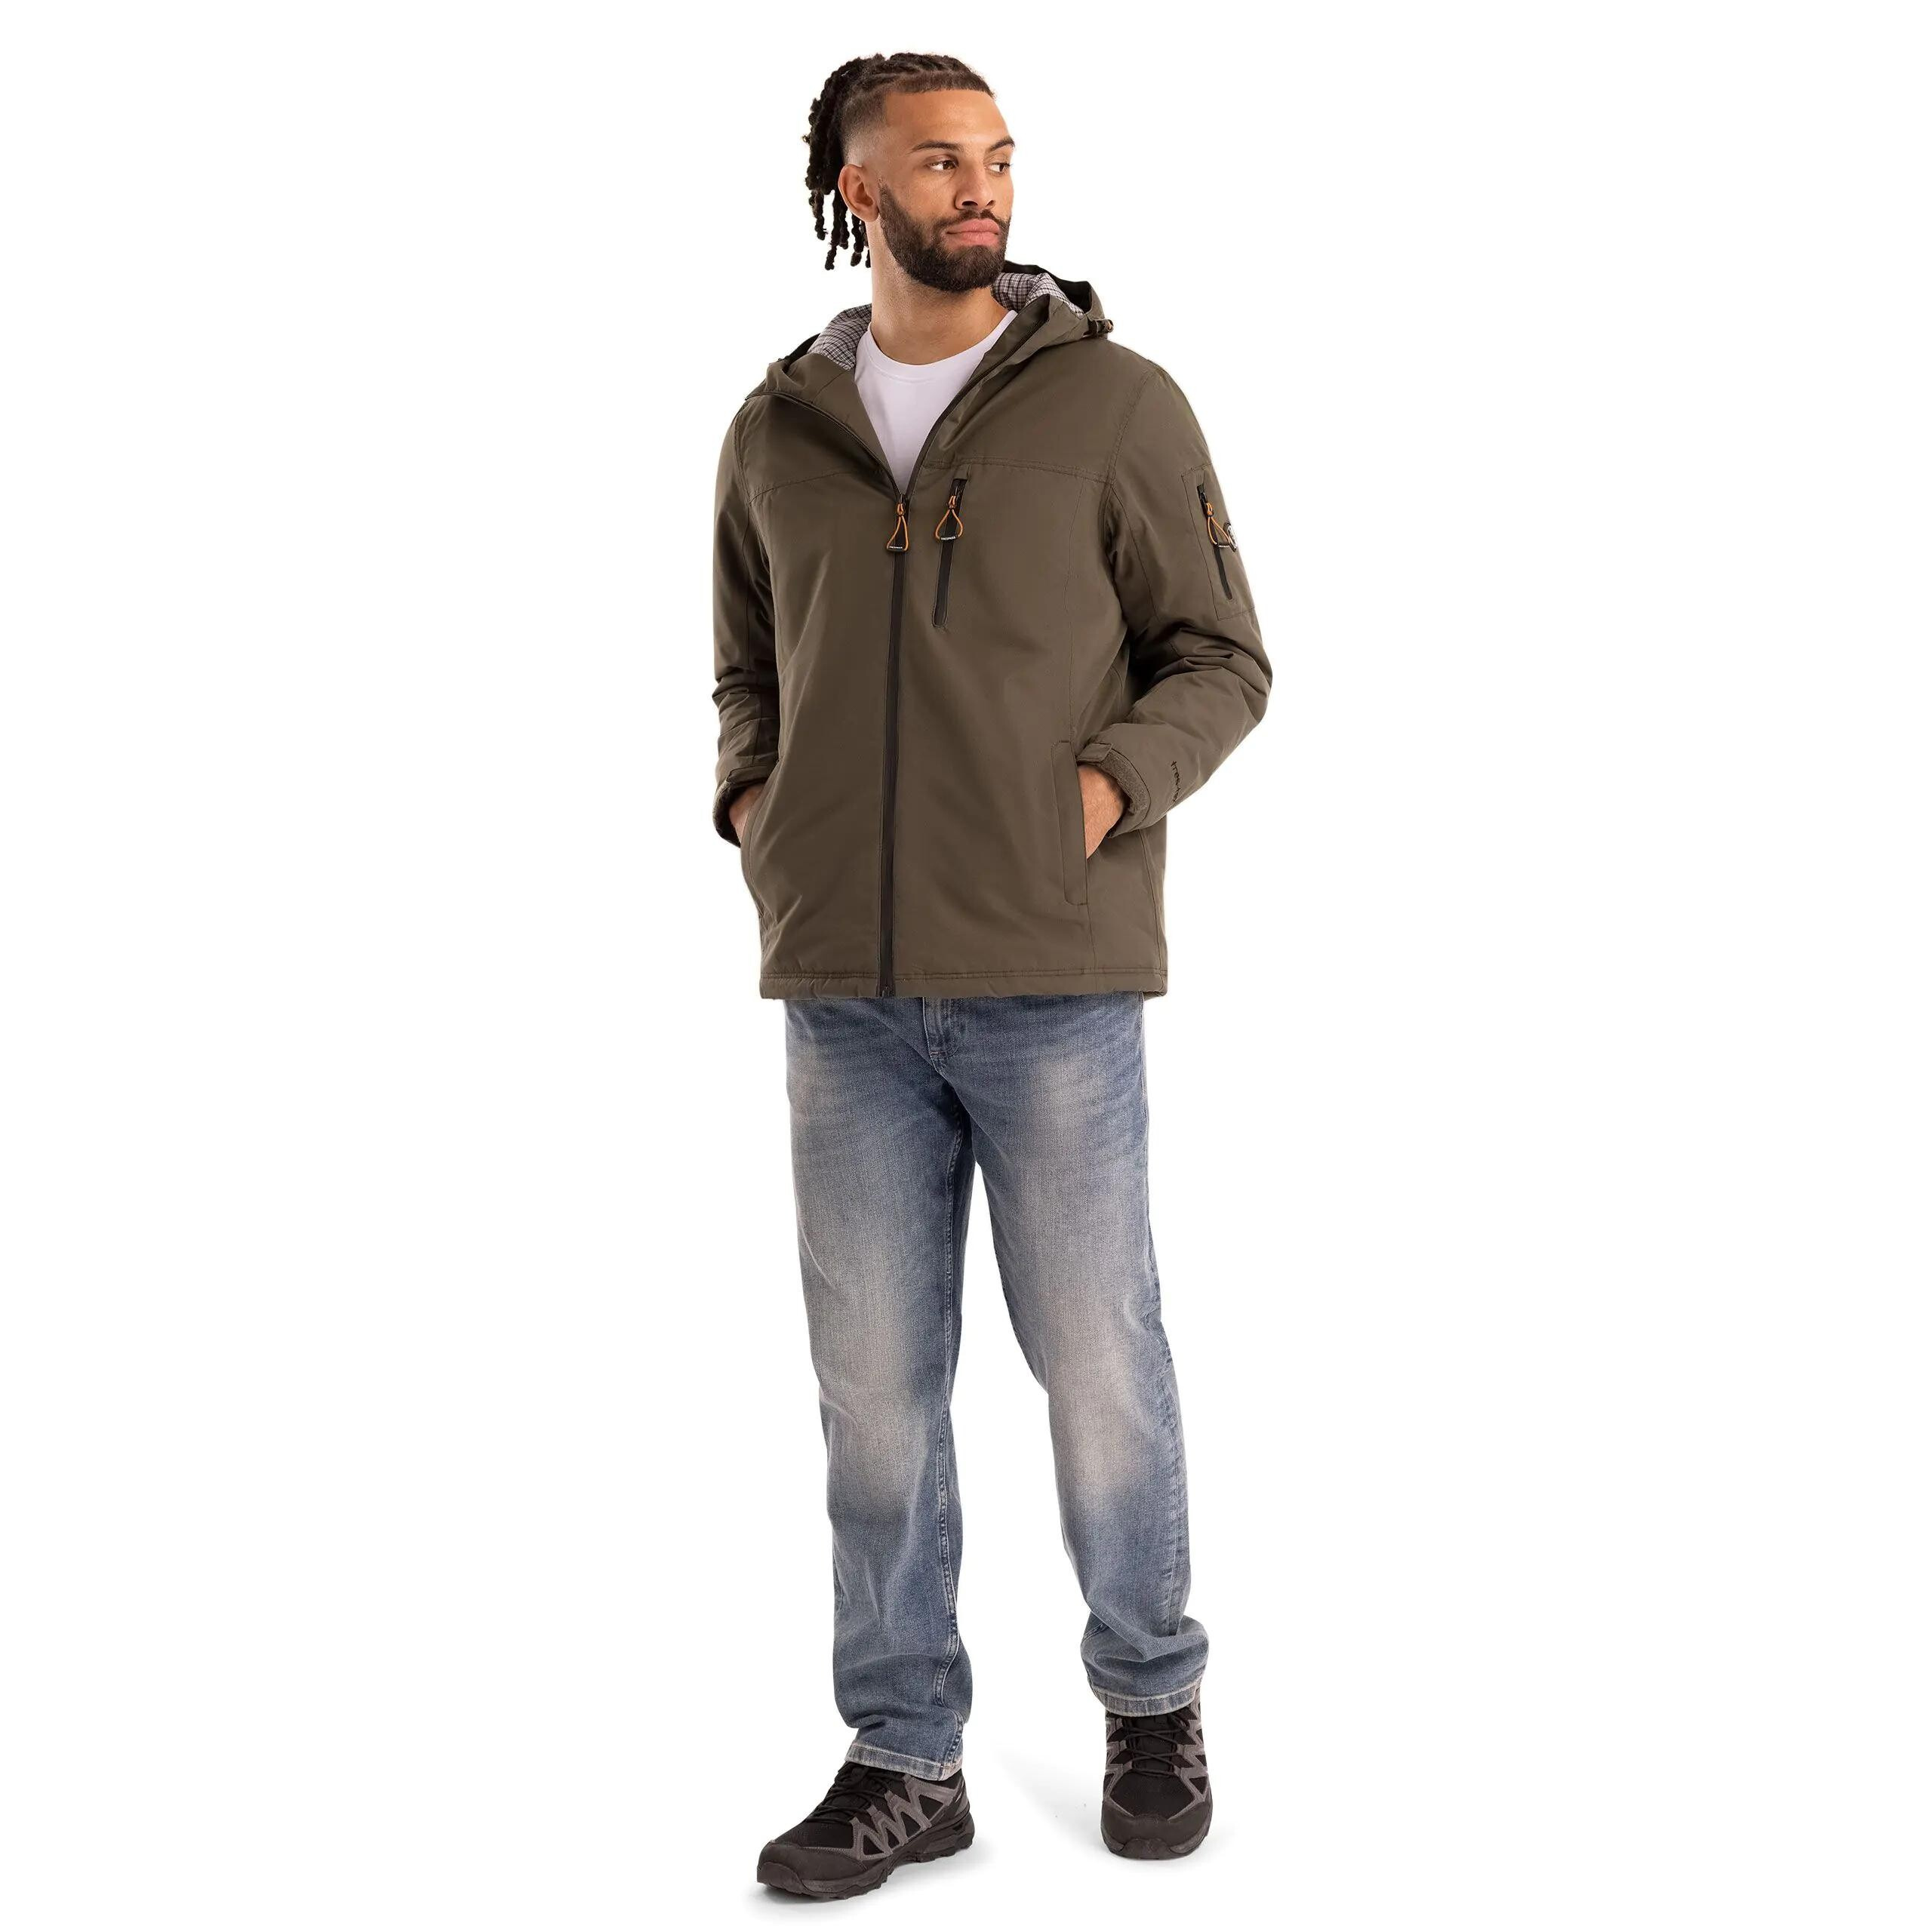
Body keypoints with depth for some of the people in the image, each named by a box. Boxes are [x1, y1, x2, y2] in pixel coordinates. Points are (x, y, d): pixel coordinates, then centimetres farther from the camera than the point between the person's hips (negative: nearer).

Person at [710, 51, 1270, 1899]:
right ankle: (905, 1759, 19)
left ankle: (1152, 1696, 27)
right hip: (844, 985, 3)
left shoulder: (1116, 402, 0)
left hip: (1053, 976, -3)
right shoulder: (777, 427, 10)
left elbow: (1222, 661, 2)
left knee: (1095, 1351, 5)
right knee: (873, 1378, 6)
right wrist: (747, 797, 4)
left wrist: (1109, 787, -14)